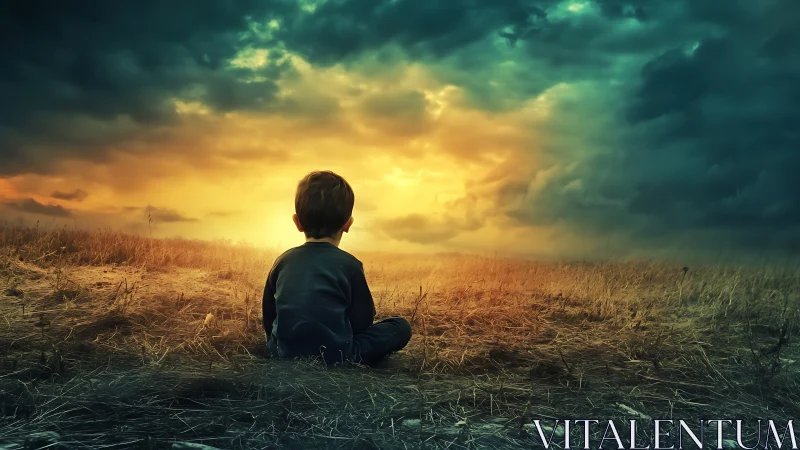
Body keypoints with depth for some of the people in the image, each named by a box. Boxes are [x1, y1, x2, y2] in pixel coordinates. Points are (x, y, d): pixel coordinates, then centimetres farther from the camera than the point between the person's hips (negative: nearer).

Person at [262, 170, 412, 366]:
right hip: (335, 358, -5)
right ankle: (346, 364, 2)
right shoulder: (349, 265, -6)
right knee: (401, 327, 7)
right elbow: (362, 322, 0)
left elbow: (269, 317, 12)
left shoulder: (283, 261, 5)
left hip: (283, 355, 5)